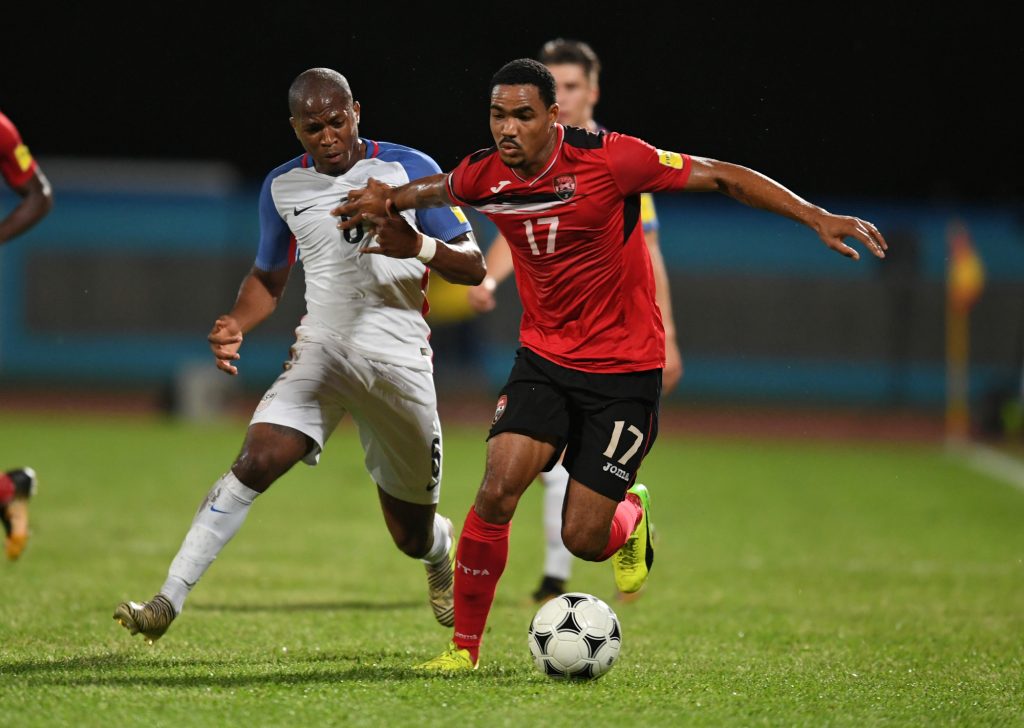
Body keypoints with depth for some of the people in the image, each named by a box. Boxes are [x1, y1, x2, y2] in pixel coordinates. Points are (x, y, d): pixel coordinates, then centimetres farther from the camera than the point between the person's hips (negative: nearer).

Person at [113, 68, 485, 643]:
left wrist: (417, 246, -25)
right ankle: (169, 601, -28)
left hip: (400, 361, -1)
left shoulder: (409, 169, -5)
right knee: (257, 460, -26)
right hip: (322, 352, 1)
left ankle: (443, 554, 49)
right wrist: (235, 326, -1)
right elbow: (269, 278, 20)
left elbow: (473, 268, -4)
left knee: (412, 536, 9)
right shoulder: (282, 187, 5)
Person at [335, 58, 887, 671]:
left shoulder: (609, 159, -20)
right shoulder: (482, 177, -5)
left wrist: (818, 218, -20)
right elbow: (439, 188, 21)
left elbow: (723, 177, -15)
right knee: (497, 492, -18)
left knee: (584, 541, -6)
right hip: (544, 357, 3)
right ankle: (465, 646, -2)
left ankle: (631, 516, 32)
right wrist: (389, 200, 2)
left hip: (625, 369, -3)